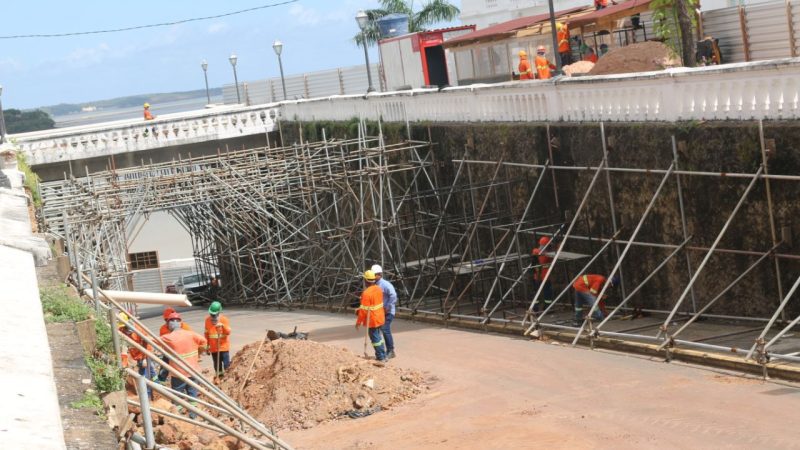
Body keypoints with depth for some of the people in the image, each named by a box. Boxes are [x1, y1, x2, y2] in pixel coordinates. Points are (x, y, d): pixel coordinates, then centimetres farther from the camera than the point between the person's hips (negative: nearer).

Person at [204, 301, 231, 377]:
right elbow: (207, 334, 13)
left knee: (226, 365, -4)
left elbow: (228, 332, -17)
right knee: (217, 366, 11)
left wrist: (222, 326, -35)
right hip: (213, 348, 4)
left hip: (223, 346, -4)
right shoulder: (208, 320, 4)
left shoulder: (224, 320, -8)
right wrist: (207, 345, 15)